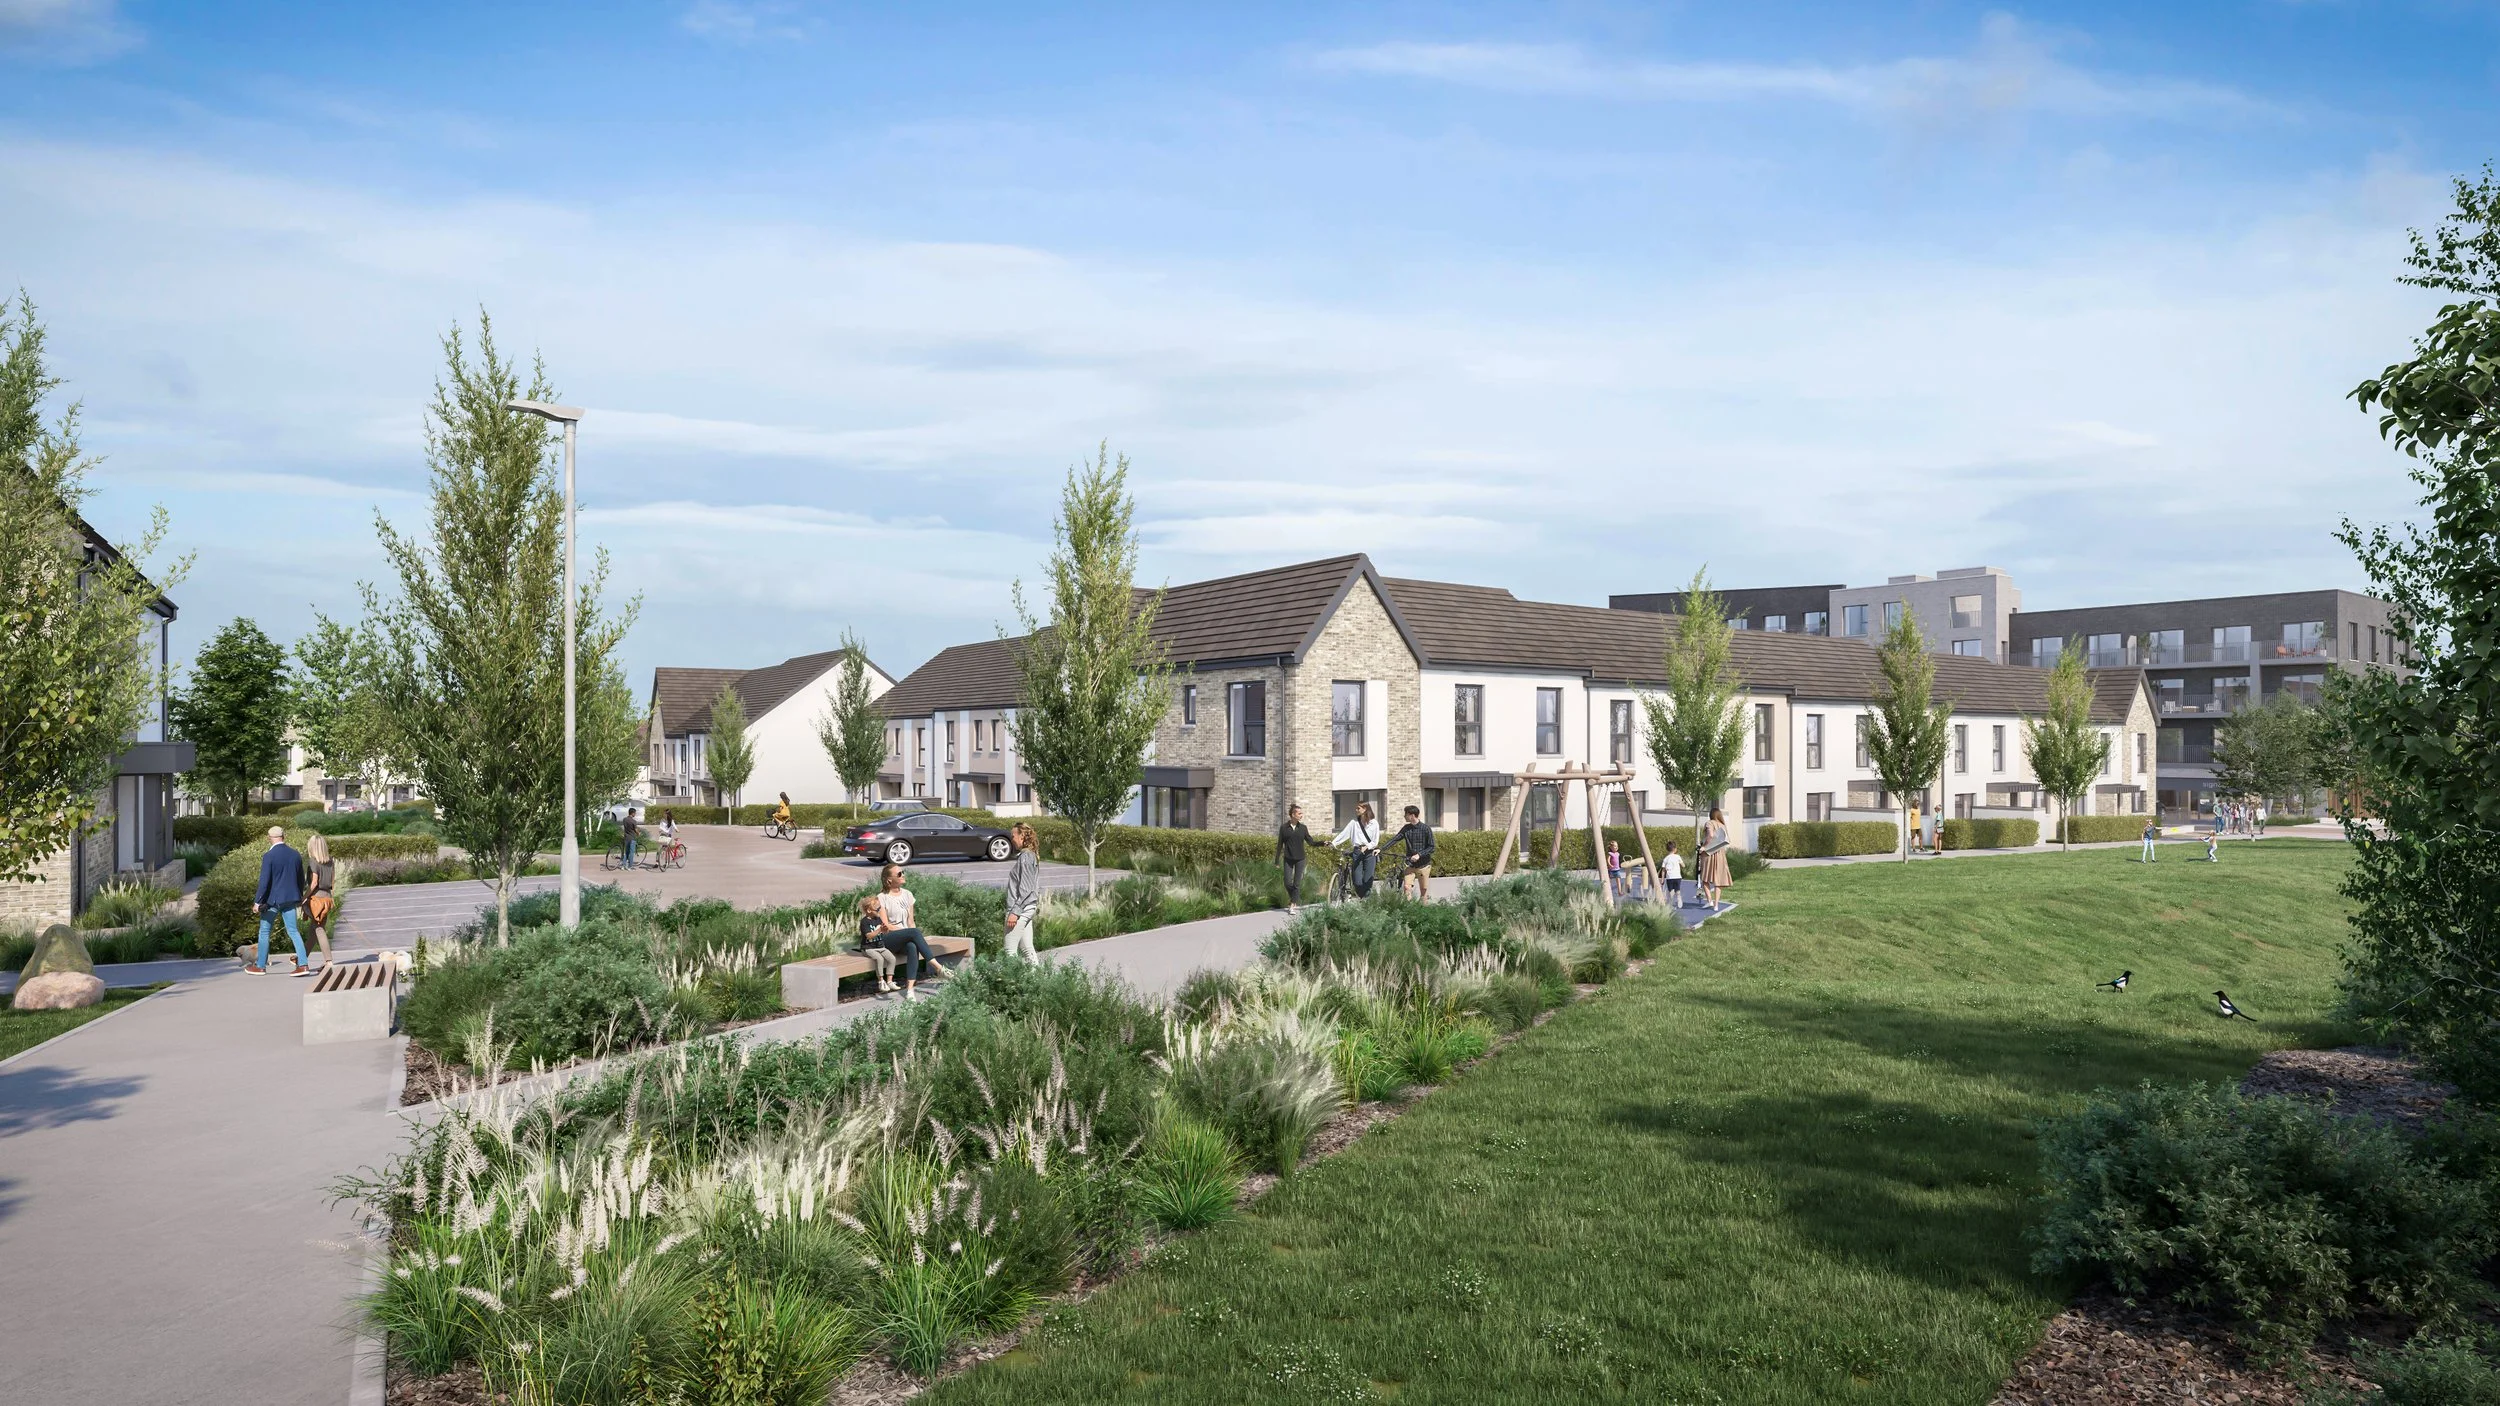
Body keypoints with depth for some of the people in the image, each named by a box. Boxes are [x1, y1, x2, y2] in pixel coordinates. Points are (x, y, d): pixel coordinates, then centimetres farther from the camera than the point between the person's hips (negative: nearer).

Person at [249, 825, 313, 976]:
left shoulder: (269, 856, -14)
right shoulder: (295, 855, 4)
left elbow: (264, 881, -16)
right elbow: (301, 879, 13)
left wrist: (257, 902, -10)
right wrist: (299, 898, 24)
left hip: (272, 899, -5)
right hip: (289, 899, 5)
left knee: (264, 932, 11)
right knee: (293, 931, 4)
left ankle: (260, 966, 20)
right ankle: (303, 964, -5)